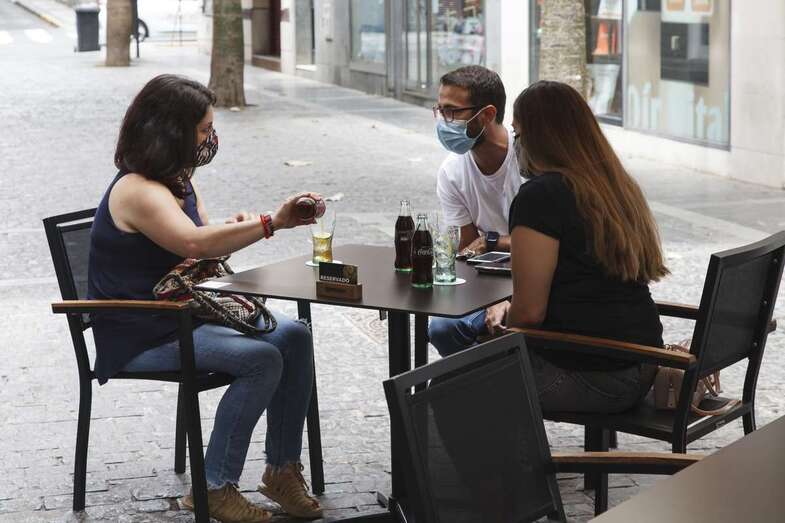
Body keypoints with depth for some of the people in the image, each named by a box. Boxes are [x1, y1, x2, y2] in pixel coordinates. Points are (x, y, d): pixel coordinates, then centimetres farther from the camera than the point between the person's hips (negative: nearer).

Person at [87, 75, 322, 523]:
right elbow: (194, 243, -39)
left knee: (293, 337, -5)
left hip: (183, 312, 10)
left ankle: (283, 469, 0)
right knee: (261, 360, -25)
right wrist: (271, 223, -43)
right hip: (142, 335, -10)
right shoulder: (137, 191, -22)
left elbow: (205, 242, 15)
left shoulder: (179, 180, 10)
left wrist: (235, 229, -8)